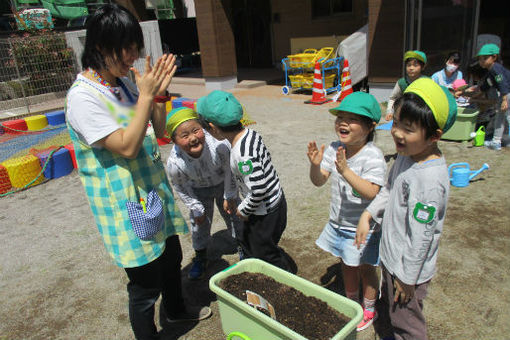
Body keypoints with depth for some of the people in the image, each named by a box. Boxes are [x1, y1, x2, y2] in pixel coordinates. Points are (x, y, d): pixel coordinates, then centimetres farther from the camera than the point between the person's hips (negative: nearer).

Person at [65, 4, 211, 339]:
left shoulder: (125, 83, 3)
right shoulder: (82, 97, -20)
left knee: (172, 258, 26)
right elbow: (127, 147, -26)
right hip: (127, 207, -8)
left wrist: (159, 92, -6)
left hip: (154, 192, 8)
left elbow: (157, 132, 8)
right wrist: (145, 95, -24)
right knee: (146, 283, 5)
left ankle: (175, 309, 53)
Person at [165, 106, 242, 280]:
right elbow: (181, 189, -15)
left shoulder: (219, 145, -41)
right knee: (199, 223, 10)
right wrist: (197, 209, -5)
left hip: (223, 183, 0)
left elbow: (229, 170, -20)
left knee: (233, 214, 15)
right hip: (198, 190, 0)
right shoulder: (175, 163, -37)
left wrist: (230, 196, -9)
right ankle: (201, 258, 38)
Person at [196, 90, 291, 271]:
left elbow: (258, 188, -33)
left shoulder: (241, 153, -32)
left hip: (265, 212, -10)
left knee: (264, 253, 12)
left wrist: (243, 210, -13)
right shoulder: (249, 132, -5)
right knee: (245, 240, 28)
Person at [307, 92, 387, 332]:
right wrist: (315, 165, -27)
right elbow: (319, 181, -6)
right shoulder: (334, 149, -7)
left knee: (365, 268, 16)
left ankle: (369, 309, 41)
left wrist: (345, 170, -43)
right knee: (347, 264, 24)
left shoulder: (373, 156, -25)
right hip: (338, 221, 6)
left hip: (362, 227, -6)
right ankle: (352, 302, 49)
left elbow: (371, 192, -34)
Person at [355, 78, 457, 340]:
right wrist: (368, 214, 1)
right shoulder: (407, 154, -5)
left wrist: (408, 277, -17)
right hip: (391, 257, 8)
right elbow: (389, 190, 12)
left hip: (409, 268, -8)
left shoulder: (430, 178, -32)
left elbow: (421, 234, -26)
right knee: (386, 311, 30)